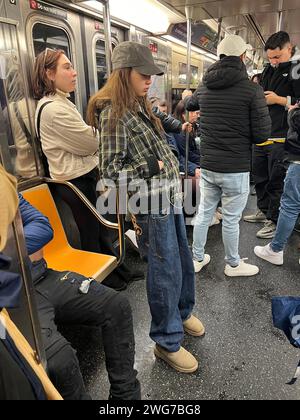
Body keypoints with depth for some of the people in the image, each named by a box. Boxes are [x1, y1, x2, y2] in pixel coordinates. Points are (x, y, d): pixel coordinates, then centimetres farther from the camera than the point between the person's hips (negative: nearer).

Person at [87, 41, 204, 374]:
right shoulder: (113, 113, -13)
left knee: (183, 260, 20)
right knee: (166, 271, 2)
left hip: (169, 196, 9)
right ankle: (167, 342, 23)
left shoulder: (138, 106, 14)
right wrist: (151, 166, -17)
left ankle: (182, 311, 45)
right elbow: (110, 169, -16)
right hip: (151, 203, -9)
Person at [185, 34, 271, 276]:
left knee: (204, 213, 17)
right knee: (231, 220, 9)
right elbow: (261, 135, -12)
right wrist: (242, 133, 8)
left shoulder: (205, 87, 5)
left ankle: (197, 259, 32)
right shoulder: (252, 90, -11)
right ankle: (233, 265, 30)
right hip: (236, 168, -5)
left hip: (207, 165, 5)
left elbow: (190, 105, 27)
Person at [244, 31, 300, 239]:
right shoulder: (269, 70, 15)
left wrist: (279, 99, -15)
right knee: (260, 175, 16)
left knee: (277, 181, -1)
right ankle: (264, 211, 33)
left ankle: (275, 221, 12)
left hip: (281, 138, -7)